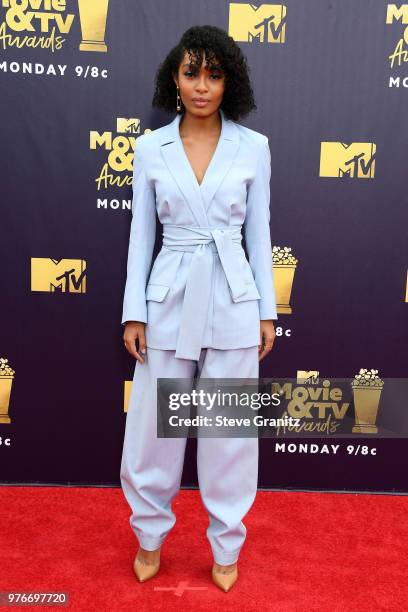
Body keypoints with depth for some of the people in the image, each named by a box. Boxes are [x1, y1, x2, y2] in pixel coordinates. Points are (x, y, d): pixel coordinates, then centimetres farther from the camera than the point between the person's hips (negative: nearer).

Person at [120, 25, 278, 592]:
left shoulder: (253, 146, 2)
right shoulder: (150, 147, 2)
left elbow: (259, 233, 4)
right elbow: (141, 233, 4)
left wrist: (267, 311, 2)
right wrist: (134, 311, 0)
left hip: (233, 301, 0)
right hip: (169, 300, 1)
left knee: (230, 432, 8)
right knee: (153, 428, 9)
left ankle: (226, 546, 32)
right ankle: (150, 535, 36)